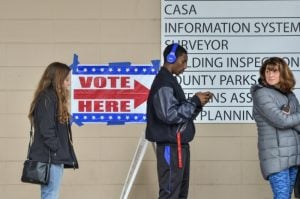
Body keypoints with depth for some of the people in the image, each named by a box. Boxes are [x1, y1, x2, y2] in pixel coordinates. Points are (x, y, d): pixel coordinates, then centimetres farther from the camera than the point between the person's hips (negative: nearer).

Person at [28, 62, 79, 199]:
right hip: (50, 158, -10)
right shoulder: (47, 99, -11)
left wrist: (65, 156, 14)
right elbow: (47, 131, -18)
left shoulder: (54, 98, 19)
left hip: (56, 158, 10)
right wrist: (59, 152, -18)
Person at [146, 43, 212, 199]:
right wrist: (194, 101, -14)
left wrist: (198, 103, 4)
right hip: (170, 146, -11)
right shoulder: (164, 83, -14)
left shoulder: (170, 81, 18)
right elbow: (170, 115, -24)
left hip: (179, 145, 11)